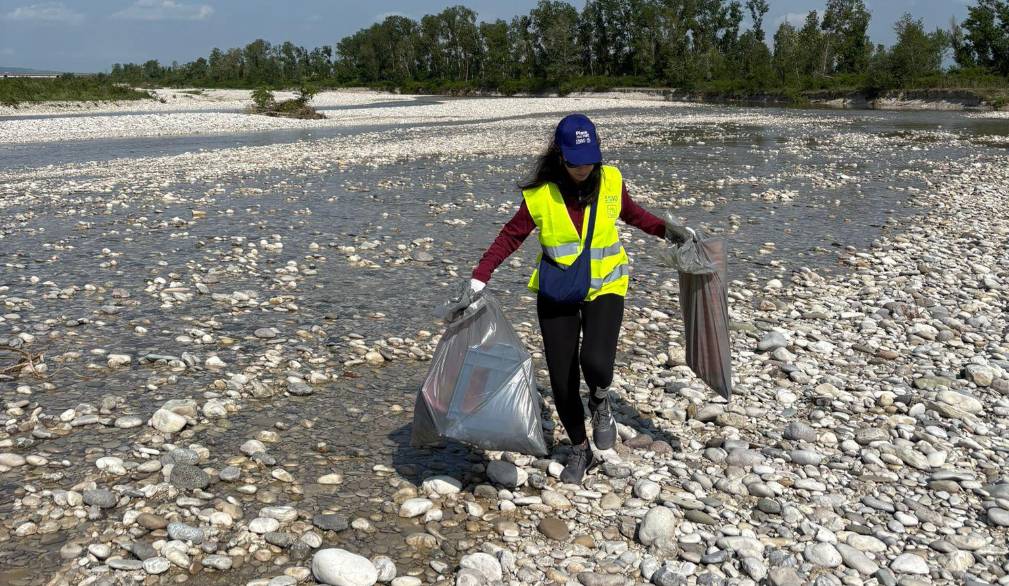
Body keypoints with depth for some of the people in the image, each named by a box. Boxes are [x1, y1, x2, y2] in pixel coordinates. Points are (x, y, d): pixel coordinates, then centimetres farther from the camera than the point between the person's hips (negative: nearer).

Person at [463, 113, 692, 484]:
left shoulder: (611, 181, -6)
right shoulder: (540, 195, -12)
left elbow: (632, 214, 15)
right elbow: (510, 237, -4)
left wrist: (665, 229, 1)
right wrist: (479, 279, -12)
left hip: (604, 290, 0)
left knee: (595, 362, -24)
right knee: (561, 380, 2)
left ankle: (600, 403, 13)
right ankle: (580, 450, 27)